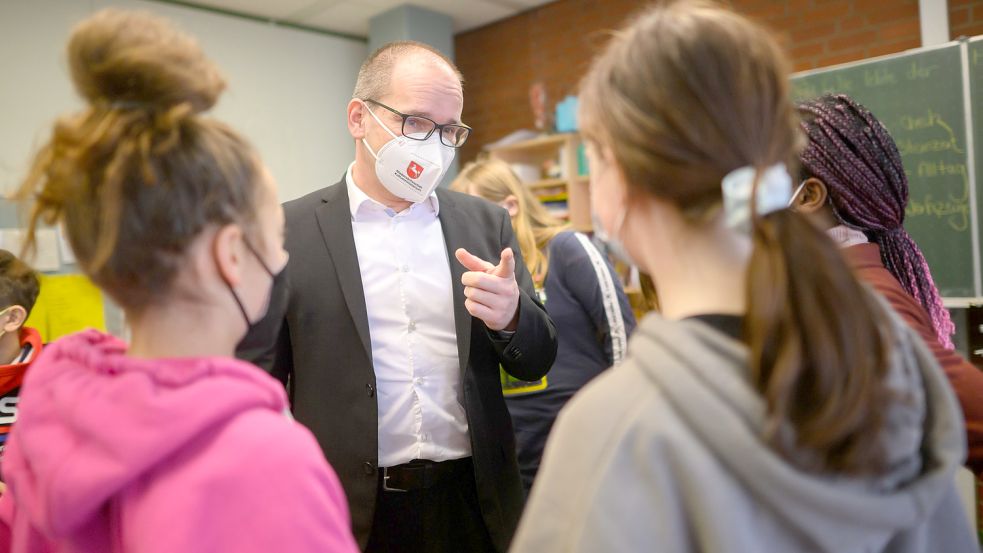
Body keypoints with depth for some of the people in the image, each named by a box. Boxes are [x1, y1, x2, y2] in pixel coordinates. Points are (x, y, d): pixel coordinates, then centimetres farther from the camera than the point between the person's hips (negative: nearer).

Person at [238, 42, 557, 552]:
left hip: (475, 505, 3)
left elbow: (536, 364, 5)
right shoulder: (290, 230, -5)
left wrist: (510, 315, -16)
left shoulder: (486, 223, 3)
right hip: (349, 511, -2)